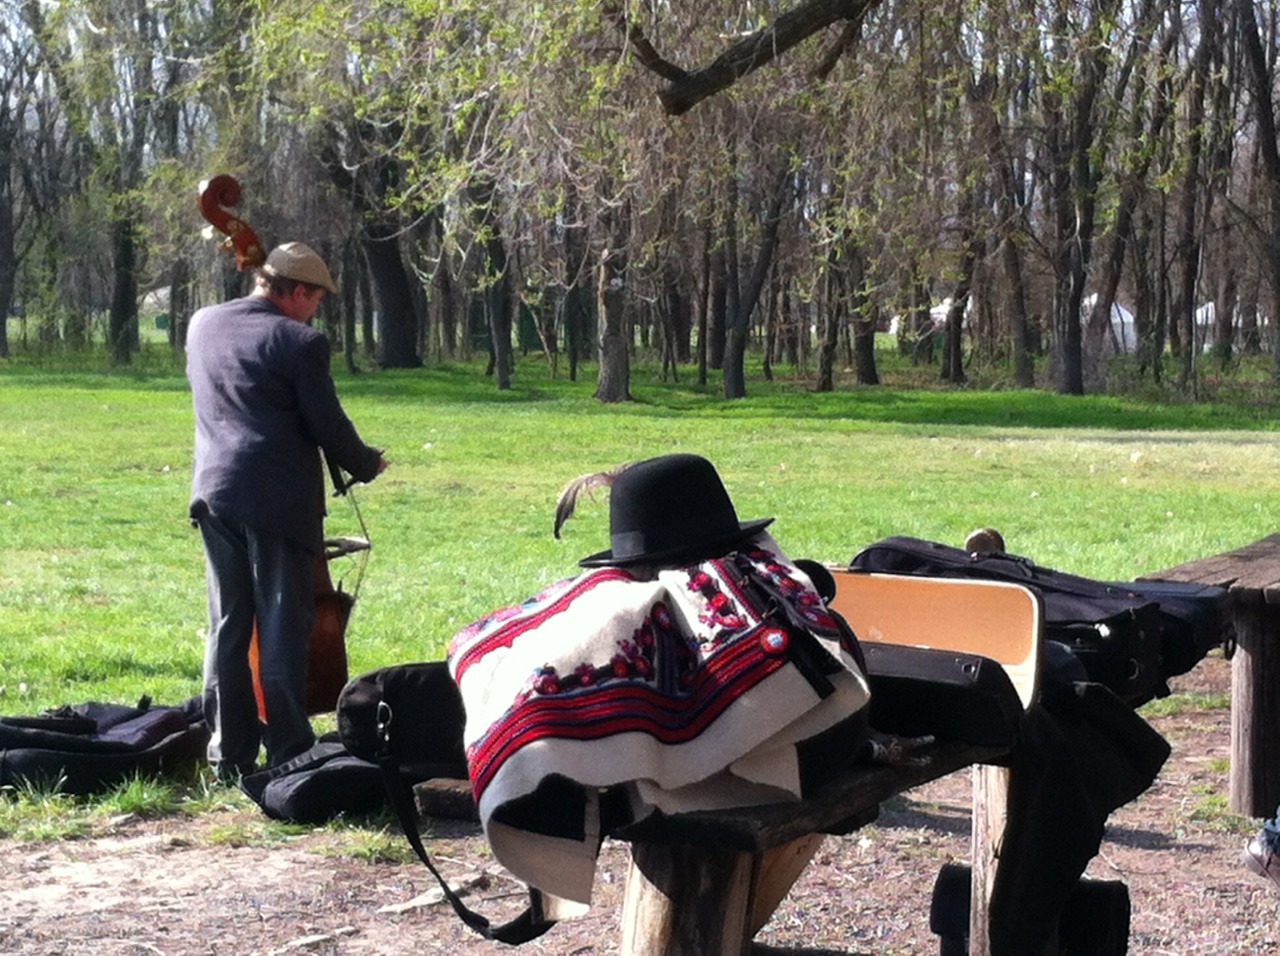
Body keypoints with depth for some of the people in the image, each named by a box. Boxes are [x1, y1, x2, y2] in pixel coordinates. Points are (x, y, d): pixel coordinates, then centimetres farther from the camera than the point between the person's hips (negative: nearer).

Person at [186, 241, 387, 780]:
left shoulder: (202, 325, 8)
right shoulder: (299, 342, -12)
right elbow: (328, 426, -10)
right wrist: (367, 465, 8)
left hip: (215, 493, 6)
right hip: (279, 499, -6)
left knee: (228, 627, 11)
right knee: (283, 629, 1)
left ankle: (231, 755, 14)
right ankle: (287, 753, 4)